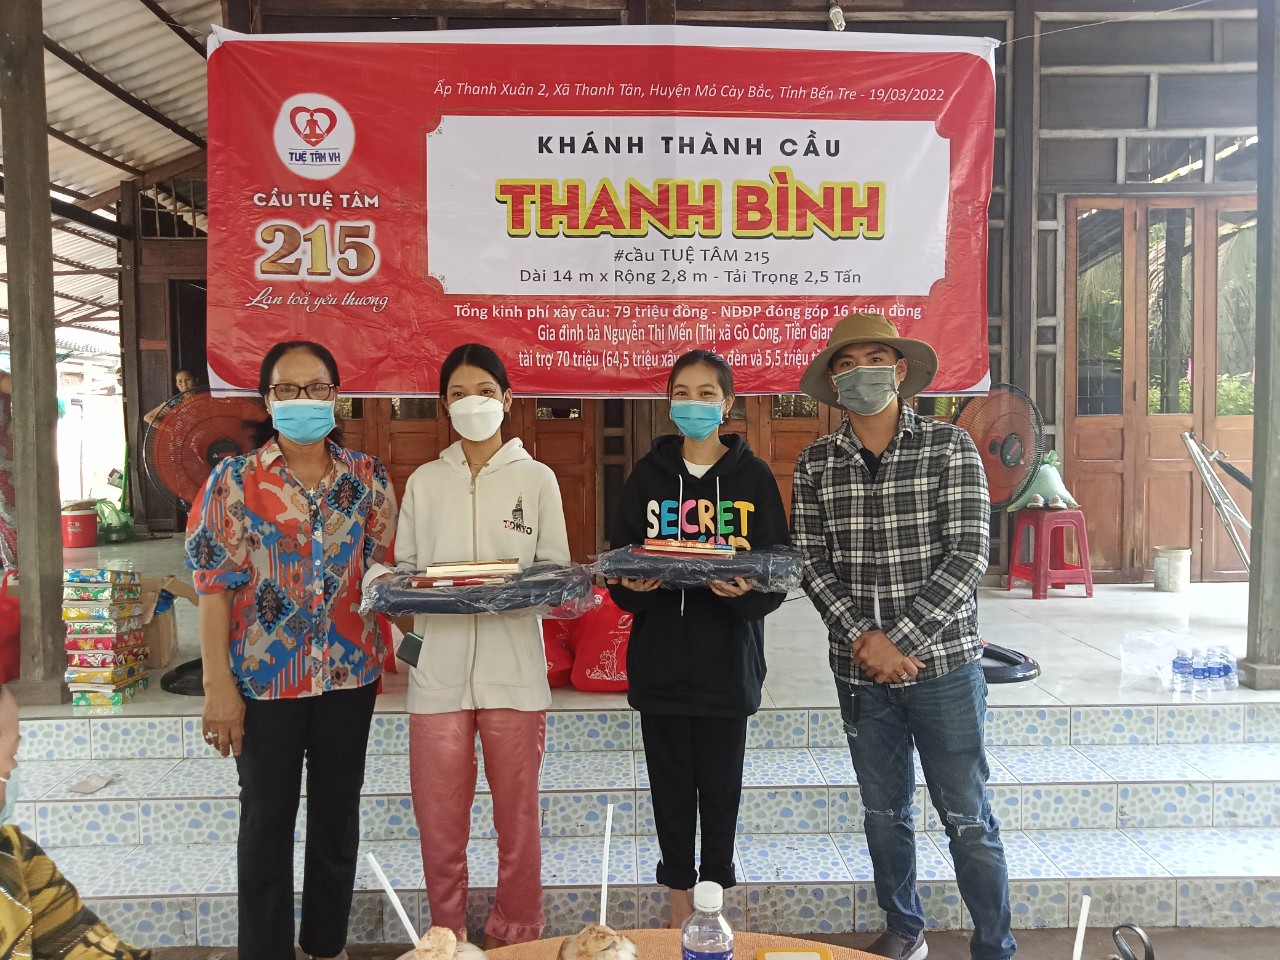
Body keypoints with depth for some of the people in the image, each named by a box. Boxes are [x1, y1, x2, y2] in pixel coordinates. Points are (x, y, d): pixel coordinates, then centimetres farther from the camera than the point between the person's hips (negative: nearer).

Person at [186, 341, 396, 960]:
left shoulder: (366, 476, 1)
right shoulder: (235, 480, -5)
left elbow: (384, 567, 7)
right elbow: (214, 585, -7)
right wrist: (218, 685, -11)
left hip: (349, 674, 3)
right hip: (265, 677, -2)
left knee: (338, 814, 15)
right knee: (267, 818, 11)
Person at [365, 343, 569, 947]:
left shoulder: (537, 479, 4)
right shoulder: (424, 482, 9)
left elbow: (558, 572, 4)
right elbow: (403, 566, 10)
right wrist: (387, 582, -11)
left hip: (514, 669, -1)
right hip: (439, 669, 2)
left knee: (517, 817, 9)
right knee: (439, 819, 7)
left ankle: (517, 937, 29)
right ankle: (447, 938, 29)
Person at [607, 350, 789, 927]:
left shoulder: (754, 476, 0)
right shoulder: (648, 474, 4)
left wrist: (748, 589, -24)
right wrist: (632, 585, -17)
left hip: (728, 661, -1)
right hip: (660, 659, 1)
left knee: (720, 785, 10)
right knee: (670, 784, 11)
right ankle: (679, 900, 29)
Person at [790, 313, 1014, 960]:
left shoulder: (949, 446, -5)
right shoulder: (815, 464, 2)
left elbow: (969, 554, -12)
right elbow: (810, 561, -2)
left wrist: (900, 639, -17)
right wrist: (865, 638, -15)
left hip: (943, 663, -3)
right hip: (859, 670, 3)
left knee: (967, 819, 7)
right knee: (883, 813, 17)